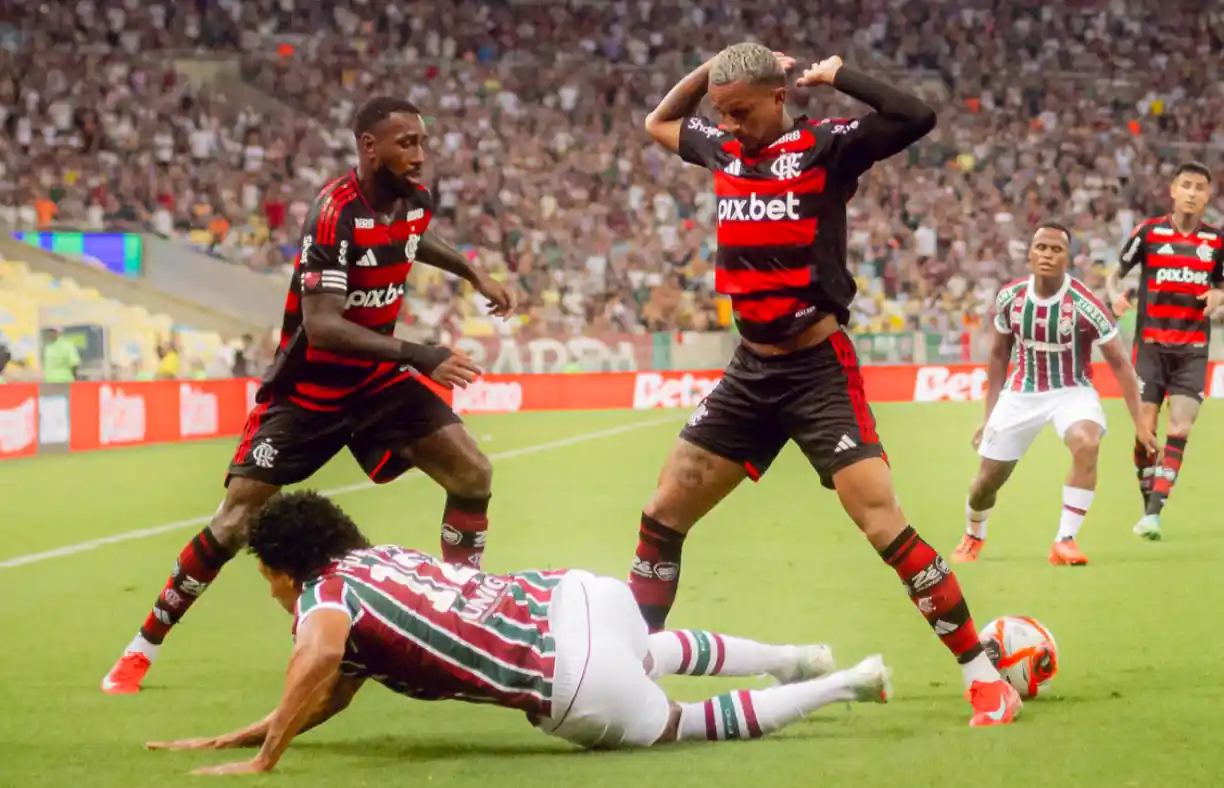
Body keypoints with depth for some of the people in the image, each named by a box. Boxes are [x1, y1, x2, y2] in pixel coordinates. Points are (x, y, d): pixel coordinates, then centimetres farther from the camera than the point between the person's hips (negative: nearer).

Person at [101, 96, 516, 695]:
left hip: (378, 377, 6)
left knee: (472, 473, -8)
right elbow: (321, 327, -35)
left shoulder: (413, 199, -4)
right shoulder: (334, 215, -27)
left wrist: (473, 273, 22)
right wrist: (420, 356, -39)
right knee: (234, 522, -9)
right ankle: (142, 648, 5)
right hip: (307, 391, -6)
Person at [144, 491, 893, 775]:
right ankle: (800, 659, 44)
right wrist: (226, 738, 24)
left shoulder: (325, 594, -5)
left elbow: (319, 660, -30)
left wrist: (262, 760, -23)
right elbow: (331, 695, 24)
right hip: (577, 596, 7)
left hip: (581, 686, -7)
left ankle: (850, 682, 22)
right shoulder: (380, 559, 18)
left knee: (689, 723, 21)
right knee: (656, 656, 42)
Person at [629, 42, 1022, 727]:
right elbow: (659, 121, 26)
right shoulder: (724, 150, 7)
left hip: (820, 370, -7)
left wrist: (838, 75, -17)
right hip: (751, 370, 7)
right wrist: (712, 67, 10)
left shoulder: (824, 145, -12)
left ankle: (984, 676, -10)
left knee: (882, 524, -16)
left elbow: (917, 118, -26)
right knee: (663, 516, 7)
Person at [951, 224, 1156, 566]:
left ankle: (1065, 541, -24)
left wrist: (1139, 422, -14)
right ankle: (973, 536, 41)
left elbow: (1119, 362, -11)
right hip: (1022, 393, 3)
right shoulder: (1010, 297, -10)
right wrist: (989, 416, 8)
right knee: (988, 479, 6)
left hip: (1072, 391, -3)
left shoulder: (1084, 303, -20)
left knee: (1087, 445, -34)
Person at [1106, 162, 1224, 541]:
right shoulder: (1149, 232, -1)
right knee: (1146, 428, -3)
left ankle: (1154, 513, -11)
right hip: (1151, 345, -1)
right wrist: (1115, 294, -16)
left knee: (1179, 431, -10)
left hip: (1192, 351, 1)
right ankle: (1147, 505, 14)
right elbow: (1116, 272, 6)